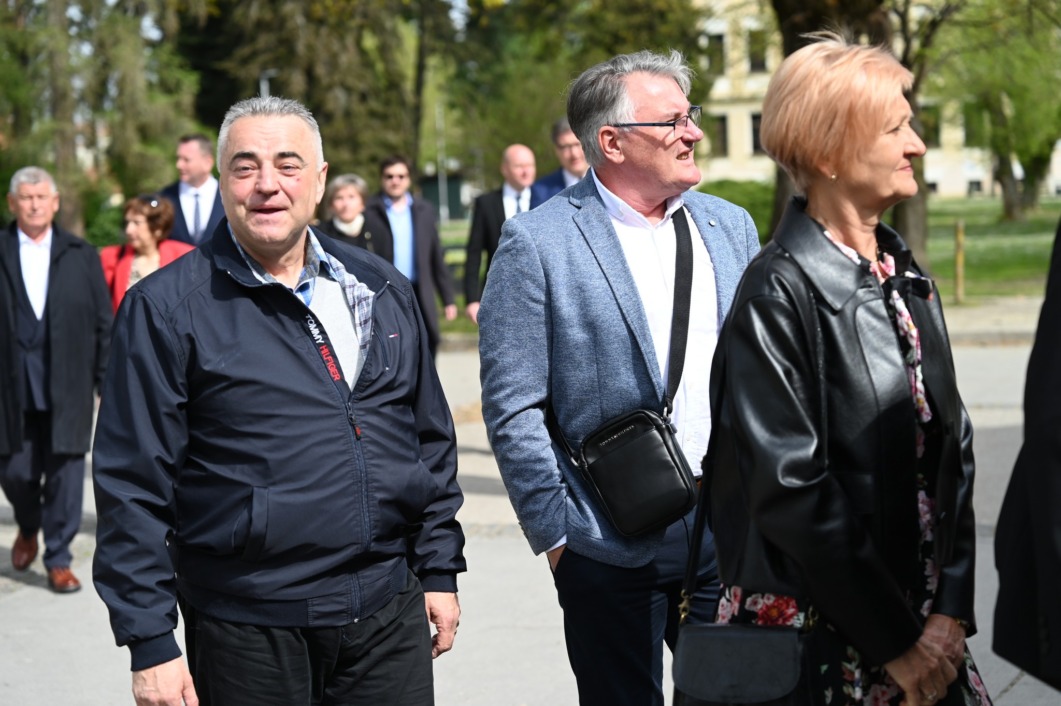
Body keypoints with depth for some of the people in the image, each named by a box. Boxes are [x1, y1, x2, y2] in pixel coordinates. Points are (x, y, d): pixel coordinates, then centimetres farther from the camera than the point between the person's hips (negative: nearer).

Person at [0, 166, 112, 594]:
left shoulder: (82, 256, 6)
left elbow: (103, 323, 6)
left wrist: (108, 382, 2)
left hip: (68, 385, 0)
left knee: (65, 471, 1)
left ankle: (58, 561, 13)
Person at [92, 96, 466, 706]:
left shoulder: (383, 290, 9)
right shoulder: (167, 308, -5)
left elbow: (431, 440, 16)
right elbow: (133, 484, -6)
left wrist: (440, 569, 12)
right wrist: (149, 643, -9)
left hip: (390, 612, 4)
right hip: (249, 627, -3)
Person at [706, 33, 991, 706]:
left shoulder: (909, 283, 9)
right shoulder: (780, 292, -13)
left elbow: (952, 450, 9)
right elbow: (789, 488, -16)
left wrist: (951, 611, -2)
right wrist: (894, 639, -13)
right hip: (819, 639, -6)